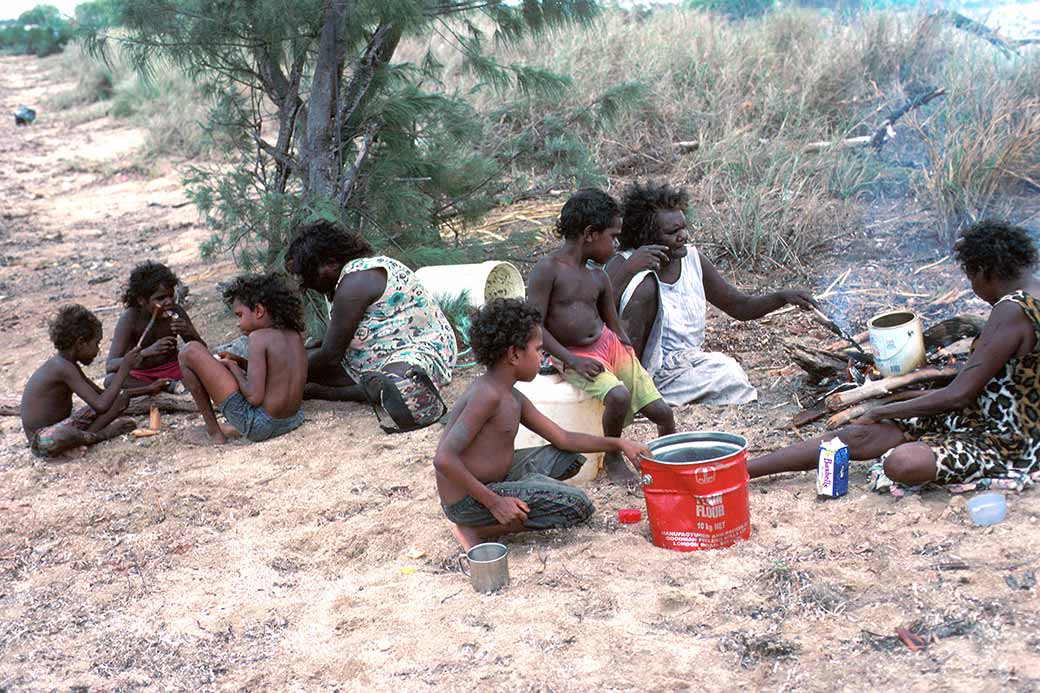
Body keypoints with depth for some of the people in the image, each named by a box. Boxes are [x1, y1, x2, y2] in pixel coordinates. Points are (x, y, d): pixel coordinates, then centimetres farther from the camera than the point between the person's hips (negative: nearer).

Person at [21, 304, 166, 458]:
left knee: (122, 397, 10)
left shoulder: (66, 364, 7)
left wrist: (146, 390, 14)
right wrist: (125, 368, -25)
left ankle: (82, 437, -10)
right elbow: (101, 405, -33)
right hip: (43, 439, -9)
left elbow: (101, 394, 17)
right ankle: (102, 434, -17)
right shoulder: (64, 368, -24)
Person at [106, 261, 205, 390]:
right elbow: (110, 366, -30)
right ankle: (170, 387, -32)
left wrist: (190, 333, -27)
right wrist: (149, 352, -44)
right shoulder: (130, 319, -21)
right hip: (141, 376, -2)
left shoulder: (176, 311, -12)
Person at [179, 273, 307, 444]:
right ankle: (239, 428, 26)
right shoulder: (296, 335, 6)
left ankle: (213, 429, 9)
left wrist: (233, 367, -3)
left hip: (258, 425, -8)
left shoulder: (259, 337, -15)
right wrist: (238, 361, 15)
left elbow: (254, 397, -20)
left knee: (190, 351, 0)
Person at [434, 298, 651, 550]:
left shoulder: (513, 398, 8)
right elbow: (444, 459, -30)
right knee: (578, 506, -15)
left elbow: (562, 438, 14)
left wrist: (617, 444, 9)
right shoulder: (487, 395, -22)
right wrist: (493, 502, -26)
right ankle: (476, 530, -9)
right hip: (467, 501, -10)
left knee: (569, 458, 20)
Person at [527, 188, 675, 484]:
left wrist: (633, 358, 4)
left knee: (661, 411, -4)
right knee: (619, 396, -32)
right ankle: (613, 459, -8)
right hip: (572, 357, -6)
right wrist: (572, 360, -19)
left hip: (609, 346, 6)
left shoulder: (599, 278, 9)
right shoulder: (547, 270, -11)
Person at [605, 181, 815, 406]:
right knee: (645, 286, -26)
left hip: (689, 361, 4)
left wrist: (783, 296, -4)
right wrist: (629, 269, -33)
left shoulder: (693, 259, 4)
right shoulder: (623, 264, -11)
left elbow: (741, 307, 13)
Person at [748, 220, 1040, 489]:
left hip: (1004, 443, -9)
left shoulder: (1012, 311, -23)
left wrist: (882, 411, -12)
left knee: (901, 463, -39)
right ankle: (739, 470, -7)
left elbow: (957, 396, -23)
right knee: (859, 436, -4)